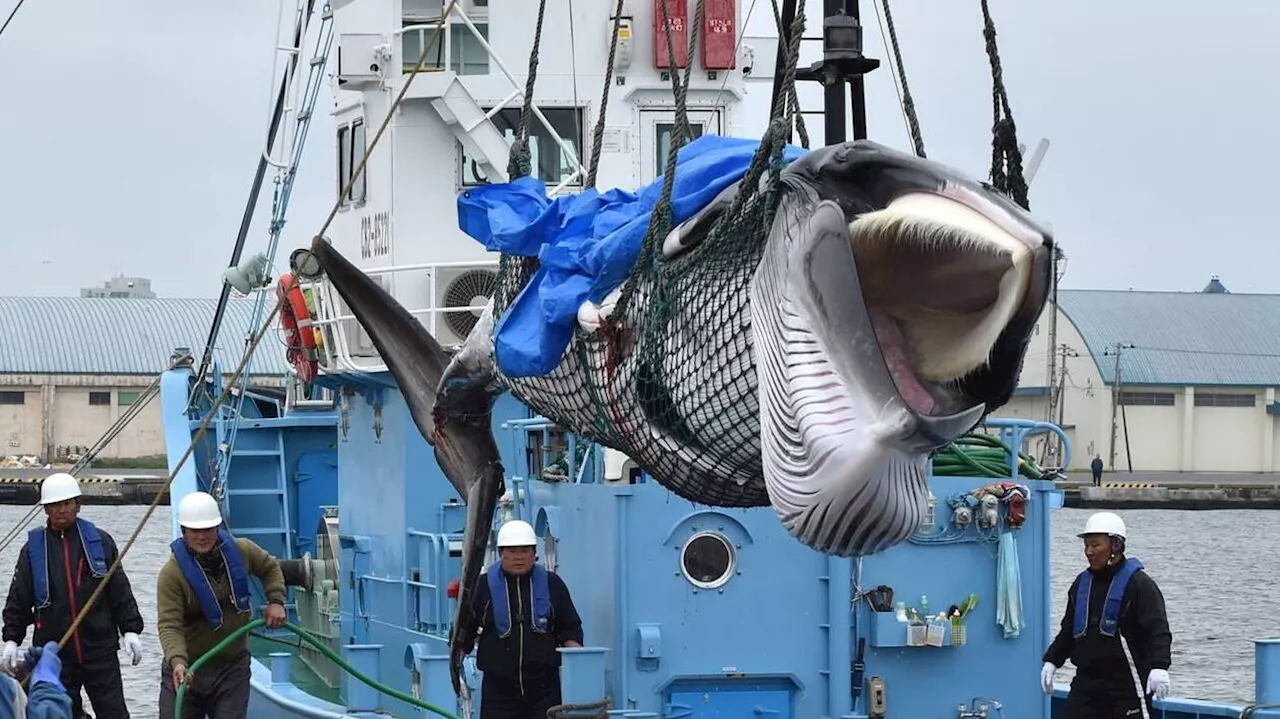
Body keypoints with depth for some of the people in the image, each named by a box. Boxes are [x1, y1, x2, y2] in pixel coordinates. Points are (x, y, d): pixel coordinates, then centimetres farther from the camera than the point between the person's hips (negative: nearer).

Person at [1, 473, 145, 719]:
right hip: (53, 652, 1)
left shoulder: (99, 542, 6)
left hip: (100, 650, -1)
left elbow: (120, 590, 7)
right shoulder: (33, 549, 5)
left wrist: (130, 630, 0)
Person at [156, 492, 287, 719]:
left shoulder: (241, 551, -5)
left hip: (232, 666, 2)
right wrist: (177, 662, -42)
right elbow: (169, 625, -26)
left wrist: (275, 601, 1)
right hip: (186, 668, -2)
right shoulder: (172, 573, -19)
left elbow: (270, 568, 17)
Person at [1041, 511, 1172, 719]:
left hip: (1127, 686, -6)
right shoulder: (1082, 584, 14)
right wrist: (1051, 660, 15)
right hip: (1087, 682, 6)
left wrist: (1158, 666, -31)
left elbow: (1159, 630, -17)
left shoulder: (1139, 583, -8)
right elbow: (1069, 630, 25)